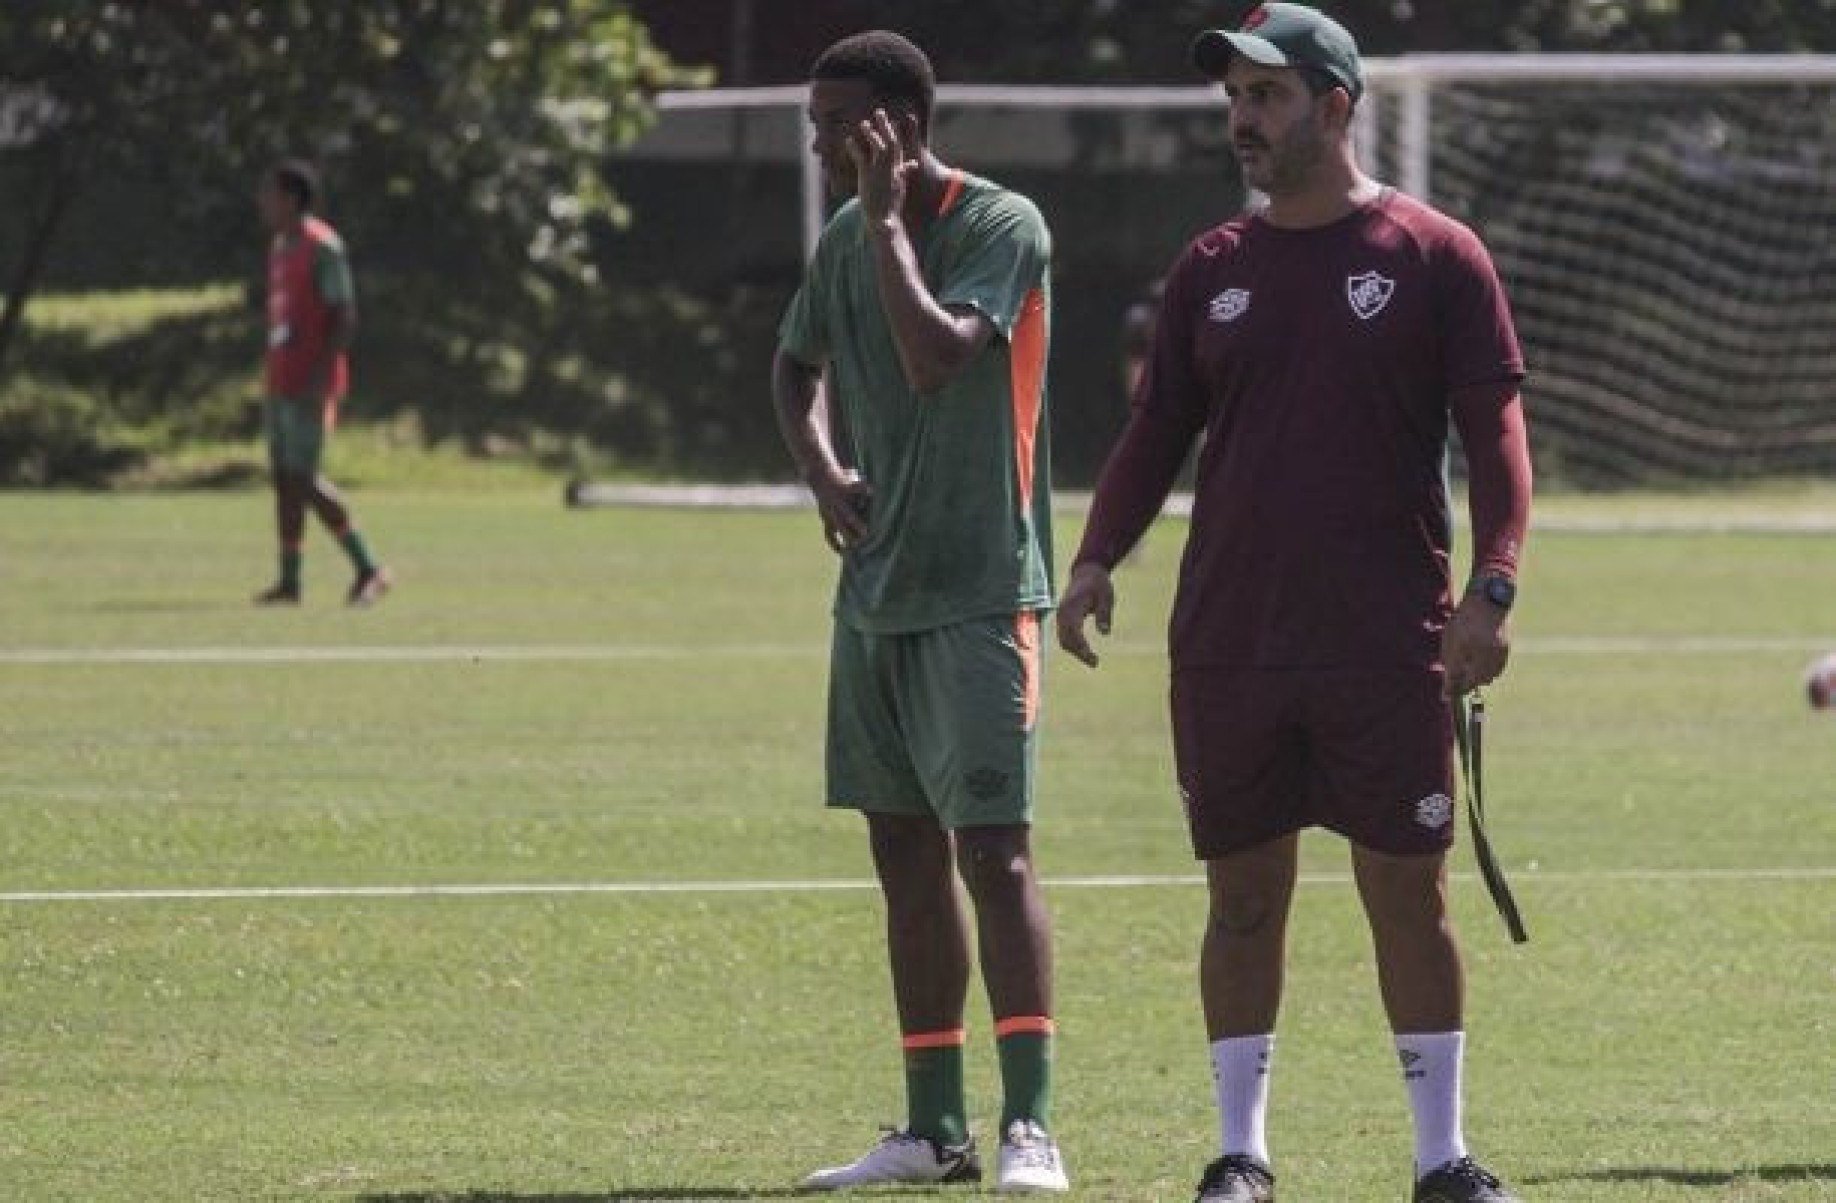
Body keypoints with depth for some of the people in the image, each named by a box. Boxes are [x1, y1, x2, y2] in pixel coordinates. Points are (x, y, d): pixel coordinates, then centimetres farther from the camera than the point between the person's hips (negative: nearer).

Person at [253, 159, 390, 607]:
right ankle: (288, 582, 8)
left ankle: (368, 568, -5)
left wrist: (320, 381, -22)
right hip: (281, 382, 9)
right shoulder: (281, 246, 16)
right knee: (284, 478, 6)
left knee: (301, 479, -11)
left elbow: (345, 316, -16)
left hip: (309, 385, -9)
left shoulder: (322, 246, -12)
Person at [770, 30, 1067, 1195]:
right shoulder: (846, 238, 11)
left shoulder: (1001, 226, -12)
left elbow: (937, 359, -26)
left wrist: (886, 220, -18)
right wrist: (822, 468, 8)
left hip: (978, 588, -8)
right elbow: (798, 365, 26)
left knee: (992, 844, -13)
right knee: (906, 848, 9)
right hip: (876, 591, 8)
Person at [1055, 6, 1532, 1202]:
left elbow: (1496, 431, -4)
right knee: (1245, 895, 6)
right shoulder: (1212, 269, 10)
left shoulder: (1435, 256, -1)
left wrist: (1493, 585, -16)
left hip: (1390, 647, -3)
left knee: (1410, 890, 0)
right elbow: (1156, 430, 12)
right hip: (1226, 644, 3)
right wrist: (1099, 557, -4)